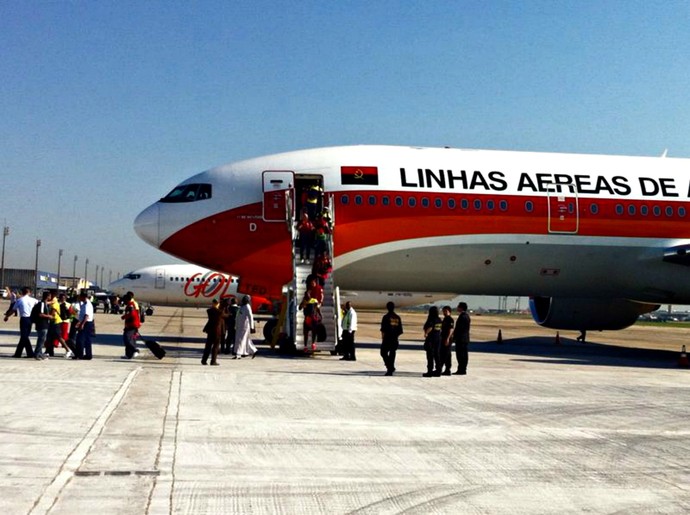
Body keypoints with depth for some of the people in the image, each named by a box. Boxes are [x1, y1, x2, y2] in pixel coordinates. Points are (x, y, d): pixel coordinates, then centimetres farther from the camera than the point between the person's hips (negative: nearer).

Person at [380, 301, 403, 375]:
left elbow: (383, 329, -11)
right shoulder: (398, 318, 7)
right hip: (395, 340, 5)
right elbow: (400, 331, 7)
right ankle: (390, 370, 10)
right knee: (392, 354, 10)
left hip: (387, 339, -5)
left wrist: (382, 338, -2)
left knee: (383, 353, 5)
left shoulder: (386, 317, -8)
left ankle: (390, 367, -12)